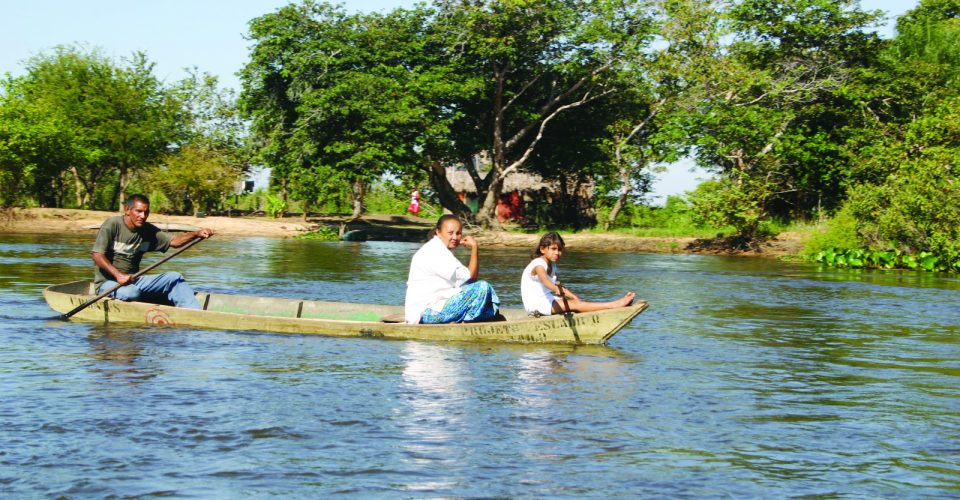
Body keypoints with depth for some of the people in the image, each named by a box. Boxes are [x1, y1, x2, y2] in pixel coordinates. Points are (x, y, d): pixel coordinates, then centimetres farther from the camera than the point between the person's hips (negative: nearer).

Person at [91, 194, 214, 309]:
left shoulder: (148, 230, 7)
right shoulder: (112, 225, -10)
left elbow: (174, 241, -2)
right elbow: (97, 255, -17)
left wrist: (196, 234, -21)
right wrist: (118, 275, -31)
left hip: (133, 280, 6)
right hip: (108, 282, -6)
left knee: (174, 278, -9)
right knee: (131, 293, -40)